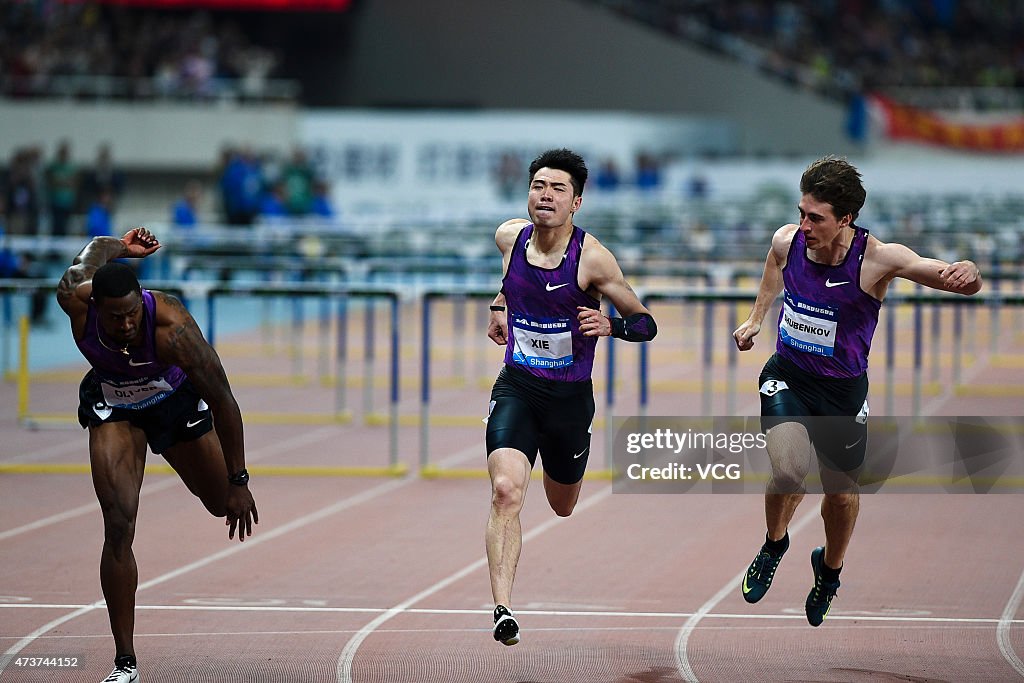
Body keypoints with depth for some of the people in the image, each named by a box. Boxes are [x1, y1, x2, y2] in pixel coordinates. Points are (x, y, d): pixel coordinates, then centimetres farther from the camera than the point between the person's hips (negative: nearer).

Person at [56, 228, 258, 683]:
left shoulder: (171, 324, -39)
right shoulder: (77, 302, -32)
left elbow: (223, 402, -32)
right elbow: (93, 254, -8)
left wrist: (239, 482, -30)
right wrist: (121, 247, 10)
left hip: (175, 399, -1)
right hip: (112, 406, 1)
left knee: (222, 504, 16)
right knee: (118, 530, -14)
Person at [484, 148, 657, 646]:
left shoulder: (592, 258, -16)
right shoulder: (509, 237, -3)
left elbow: (646, 324, -9)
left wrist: (609, 325, -28)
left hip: (570, 397, -1)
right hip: (516, 387, 1)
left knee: (563, 507, 21)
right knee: (506, 491, -24)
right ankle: (503, 610, -26)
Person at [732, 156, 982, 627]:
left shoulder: (876, 259, -26)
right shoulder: (787, 241, -15)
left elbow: (953, 278, -34)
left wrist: (965, 274, -57)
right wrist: (756, 317, 21)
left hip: (842, 390, -1)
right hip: (786, 376, 1)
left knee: (842, 493, 15)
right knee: (788, 471, -24)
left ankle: (829, 570, 48)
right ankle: (774, 545, 9)